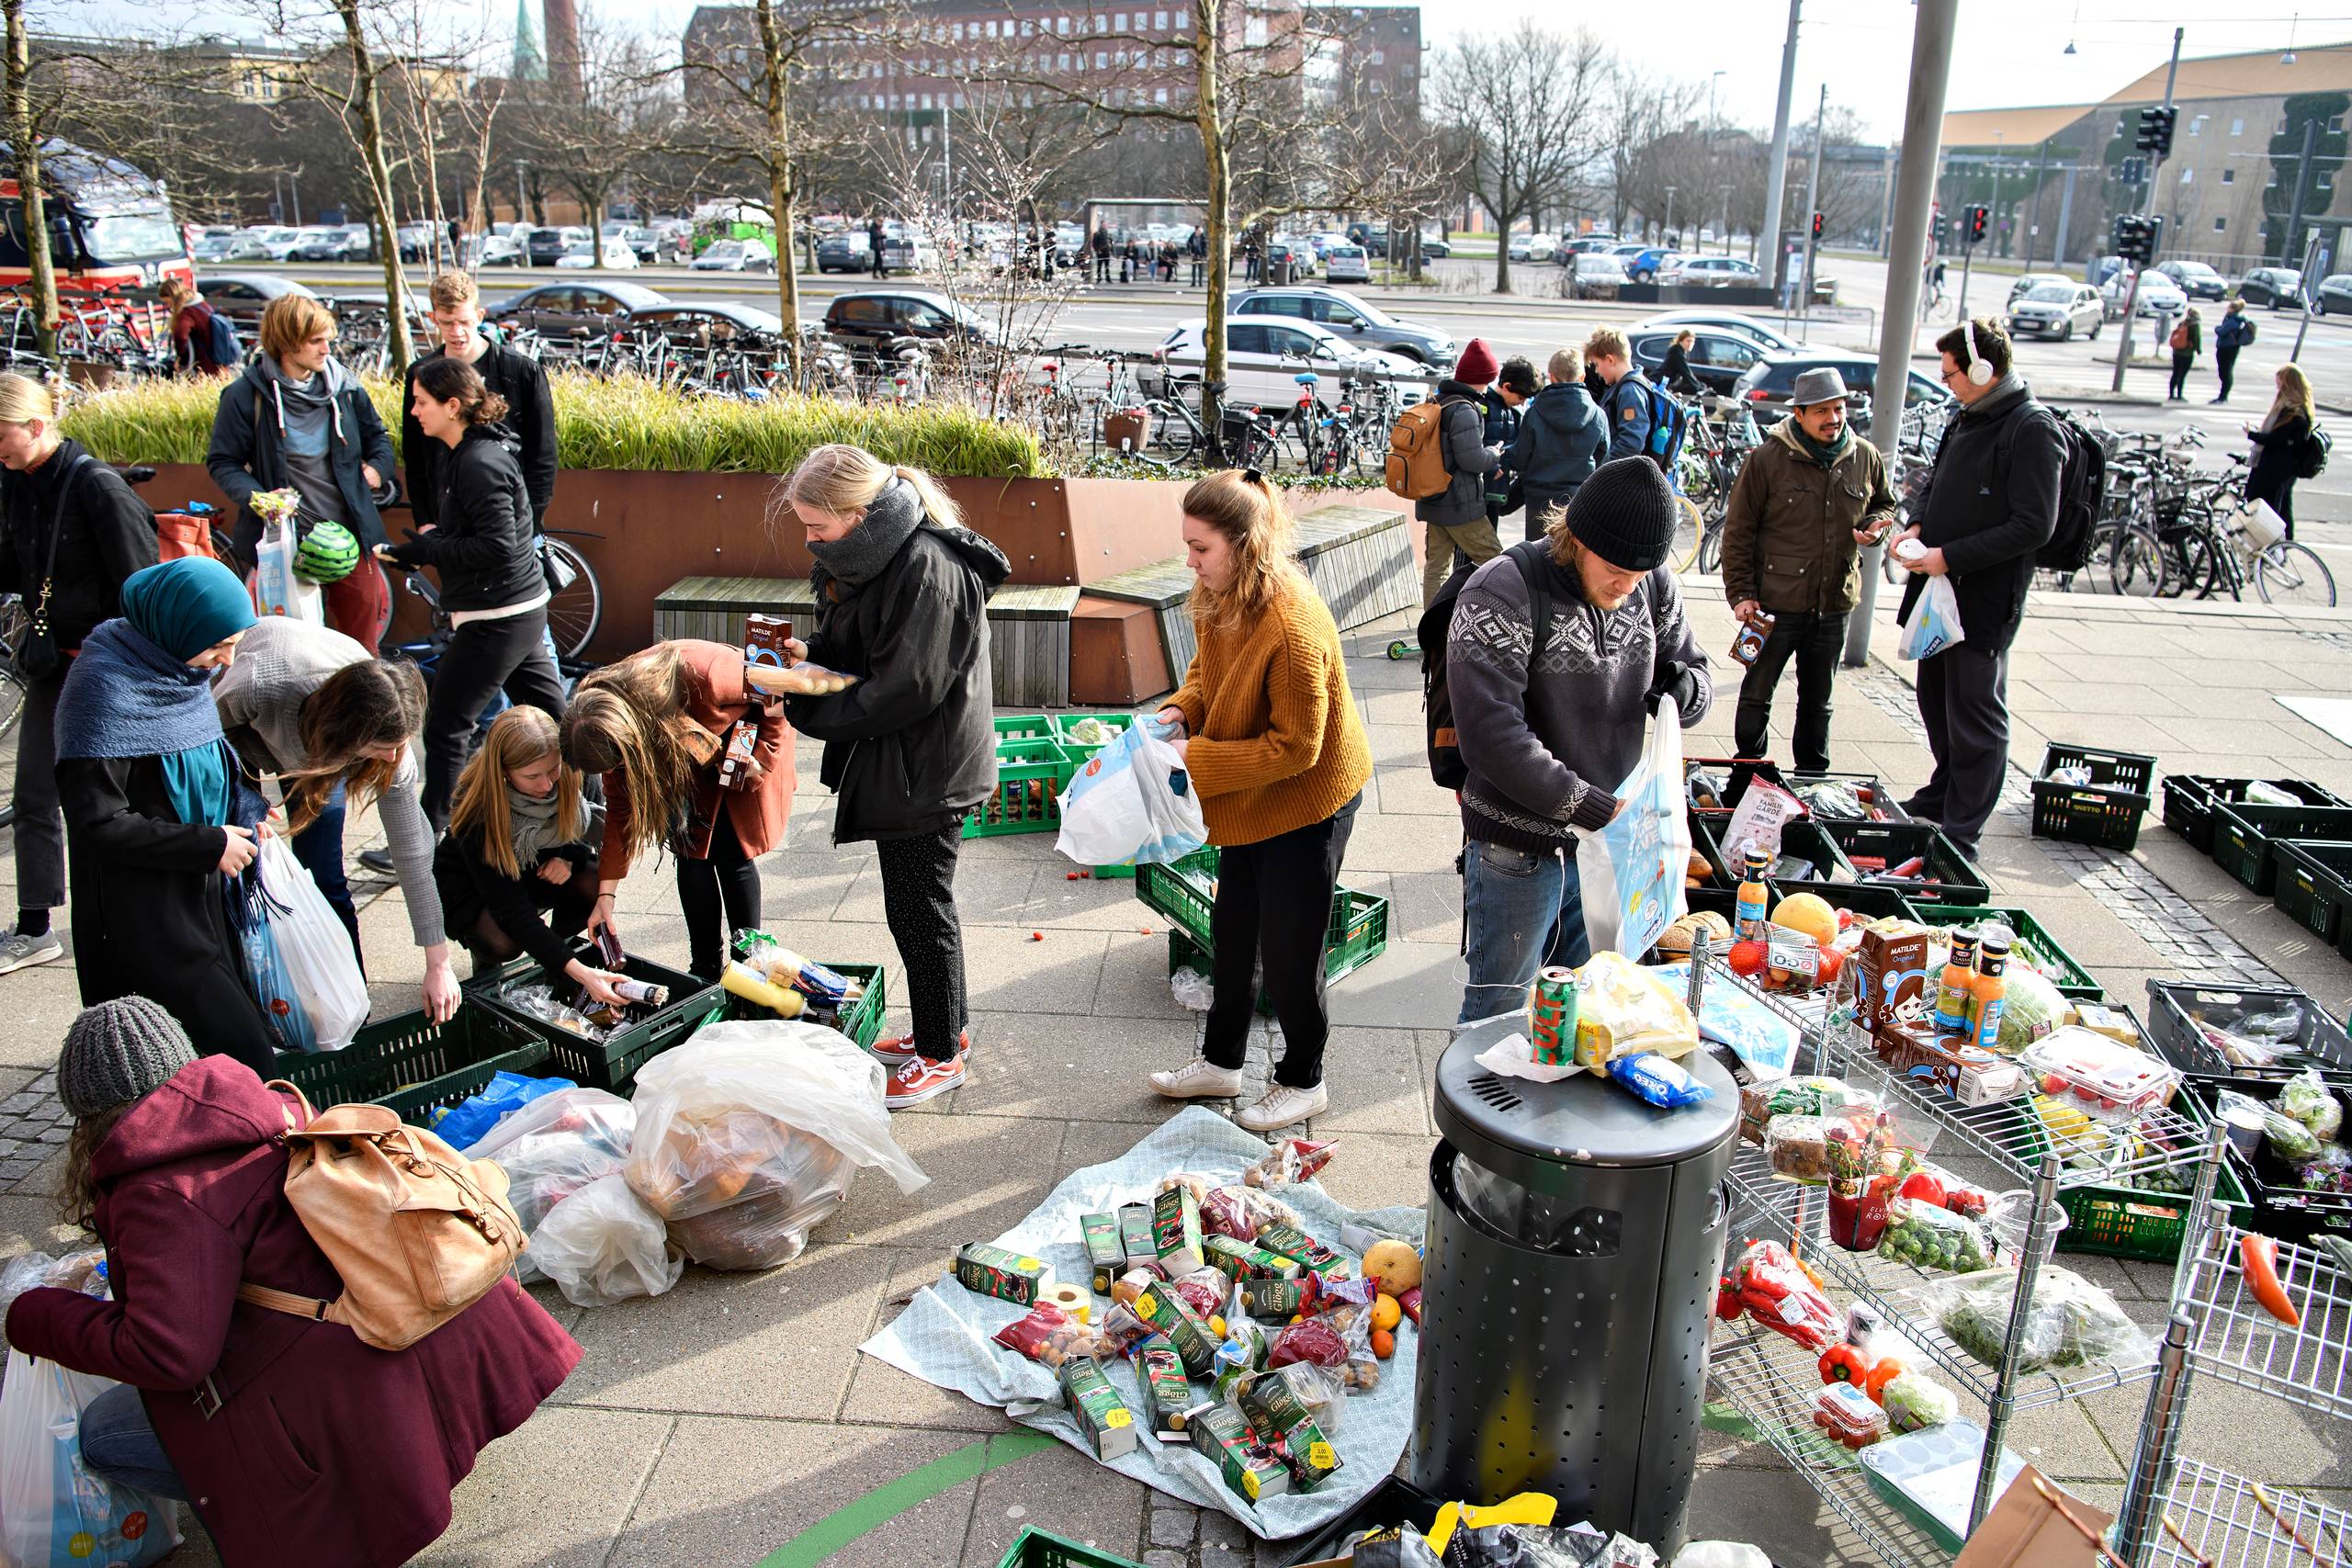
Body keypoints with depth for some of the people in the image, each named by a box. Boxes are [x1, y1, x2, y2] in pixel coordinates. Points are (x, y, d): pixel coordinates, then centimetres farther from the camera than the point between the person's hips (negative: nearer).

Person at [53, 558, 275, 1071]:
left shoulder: (186, 672, 6)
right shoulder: (108, 686, -18)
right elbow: (99, 822, -20)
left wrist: (243, 810, 3)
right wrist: (209, 845, -16)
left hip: (201, 901, 8)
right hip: (145, 918, -8)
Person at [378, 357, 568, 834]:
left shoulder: (480, 463, -18)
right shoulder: (463, 454, 13)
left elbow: (496, 546, -24)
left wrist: (426, 551, -16)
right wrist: (428, 542, 3)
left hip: (497, 617, -10)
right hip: (521, 609, 10)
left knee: (444, 727, -2)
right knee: (550, 716, 16)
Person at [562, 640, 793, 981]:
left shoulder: (707, 677, -44)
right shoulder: (611, 724, -26)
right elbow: (620, 805, -14)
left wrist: (761, 758, -23)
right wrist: (606, 893, -15)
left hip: (747, 741, -4)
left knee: (731, 853, -9)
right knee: (692, 851, -3)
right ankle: (705, 972, 8)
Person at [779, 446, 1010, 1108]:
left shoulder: (926, 568, -24)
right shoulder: (877, 554, 8)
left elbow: (906, 688, -26)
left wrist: (807, 710, -16)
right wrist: (809, 653, -3)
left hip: (925, 770, -10)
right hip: (902, 762, 10)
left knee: (919, 906, 2)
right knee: (919, 901, 20)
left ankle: (941, 1054, 18)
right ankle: (946, 1027, 36)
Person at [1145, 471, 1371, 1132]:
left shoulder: (1294, 627, -33)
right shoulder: (1219, 598, -6)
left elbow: (1294, 748, -28)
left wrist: (1196, 757, -27)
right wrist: (1180, 710, -9)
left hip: (1306, 801, -9)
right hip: (1249, 800, 9)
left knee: (1288, 947, 6)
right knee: (1232, 930, 20)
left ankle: (1304, 1080, 28)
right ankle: (1221, 1062, 38)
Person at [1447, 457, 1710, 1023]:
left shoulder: (1654, 586, -2)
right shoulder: (1500, 595, -20)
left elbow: (1694, 672, 10)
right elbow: (1493, 737, -27)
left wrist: (1686, 690, -15)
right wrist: (1594, 808, -27)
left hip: (1606, 844, 5)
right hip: (1518, 850, -5)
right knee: (1499, 1013, 11)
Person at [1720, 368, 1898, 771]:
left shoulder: (1865, 458, 4)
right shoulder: (1767, 459, -9)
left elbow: (1884, 505, 22)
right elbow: (1738, 532, -5)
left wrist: (1875, 526, -2)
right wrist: (1741, 593, -10)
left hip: (1834, 605, 4)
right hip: (1775, 603, -4)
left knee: (1818, 701, 16)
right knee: (1756, 696, 5)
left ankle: (1813, 778, 29)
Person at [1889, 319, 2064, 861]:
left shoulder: (2032, 430, -16)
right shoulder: (1967, 419, 10)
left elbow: (2034, 526, -21)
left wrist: (1949, 556, -21)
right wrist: (1917, 527, 3)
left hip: (1985, 598, -9)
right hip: (1940, 588, 9)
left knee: (1974, 714, -1)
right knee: (1935, 700, 21)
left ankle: (1961, 835, 7)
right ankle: (1942, 794, 39)